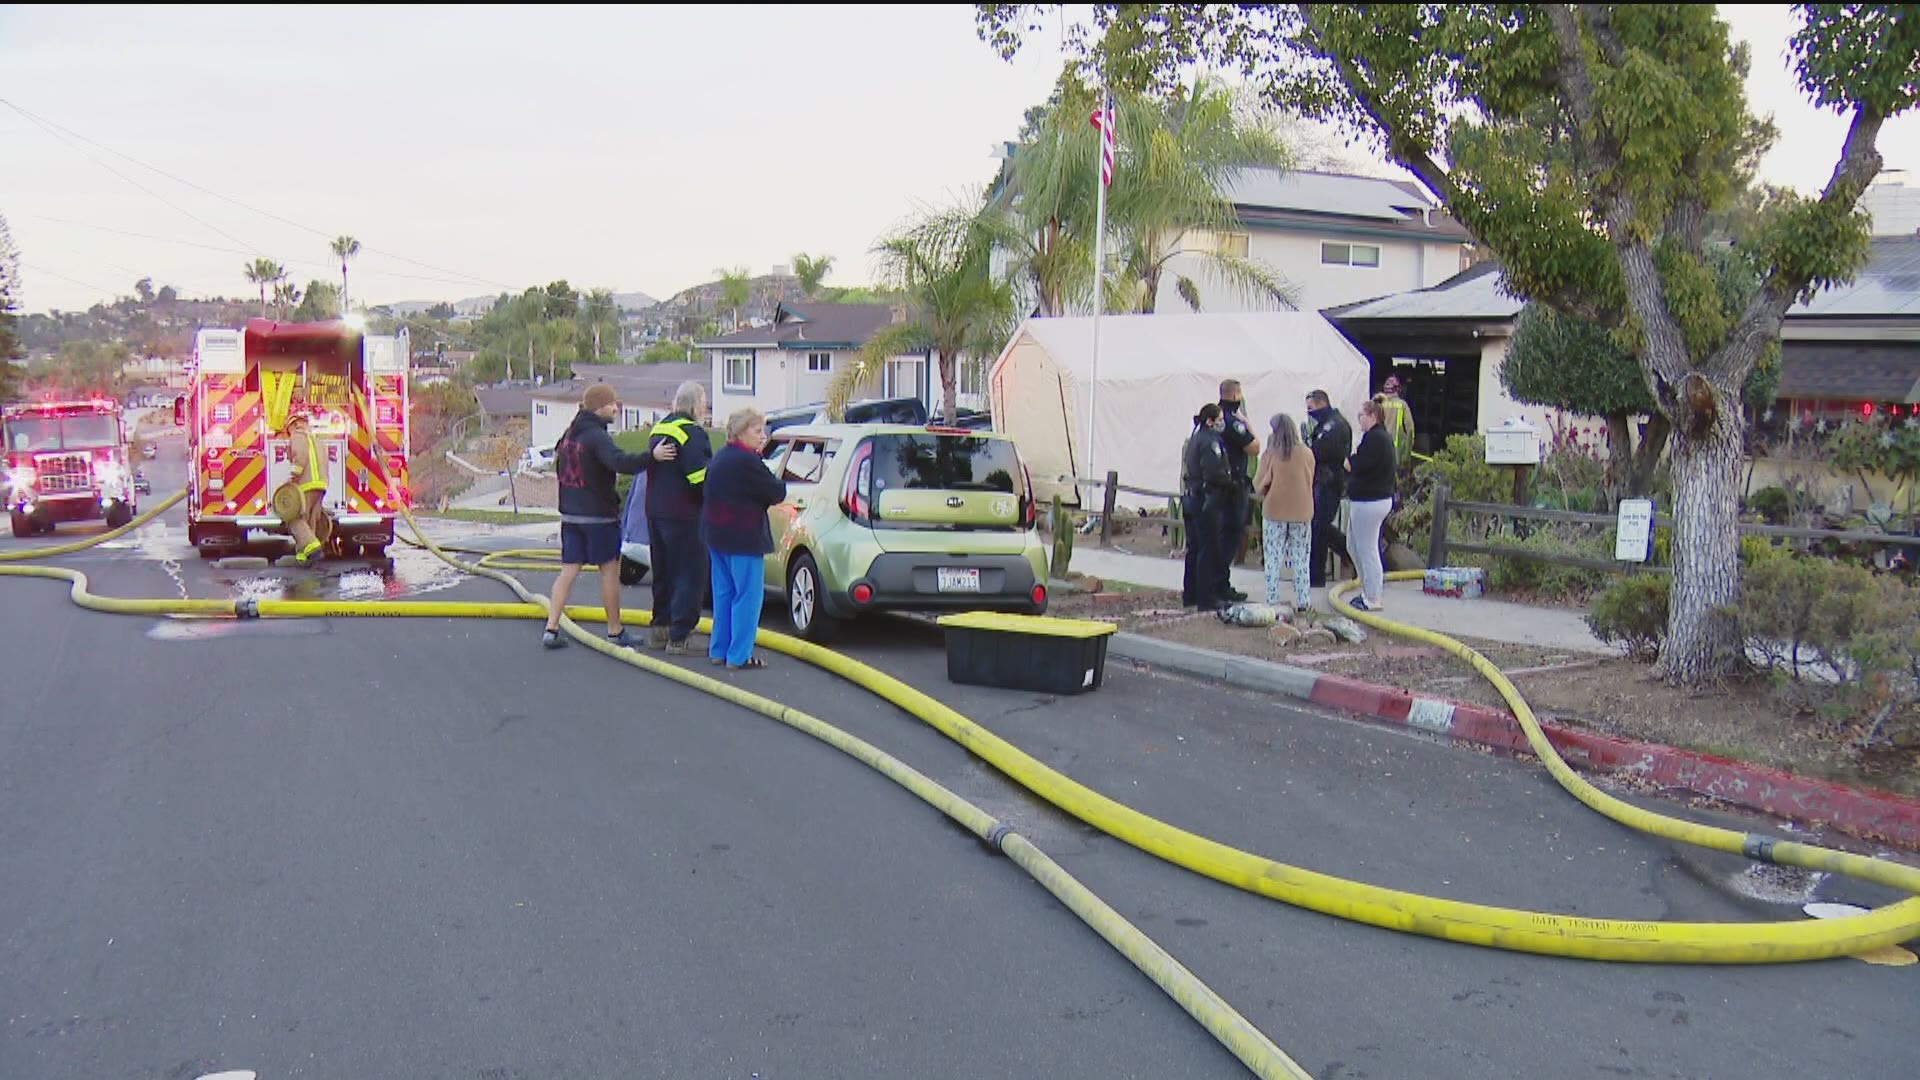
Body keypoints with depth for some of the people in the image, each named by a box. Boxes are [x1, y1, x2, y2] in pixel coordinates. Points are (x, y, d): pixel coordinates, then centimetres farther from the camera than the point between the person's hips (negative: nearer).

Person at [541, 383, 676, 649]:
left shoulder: (570, 434, 11)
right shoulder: (596, 436, -17)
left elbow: (560, 467, 21)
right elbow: (620, 461, -35)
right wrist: (652, 457, -43)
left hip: (570, 514, 8)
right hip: (599, 516, -8)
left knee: (568, 570, 8)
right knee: (610, 570, 3)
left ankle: (551, 629, 2)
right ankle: (615, 632, 10)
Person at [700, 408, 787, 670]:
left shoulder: (720, 458, 13)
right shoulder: (747, 461, -19)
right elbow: (777, 493, -16)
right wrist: (778, 483, 4)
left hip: (717, 535, 10)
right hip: (743, 538, -10)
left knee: (723, 594, 17)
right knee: (748, 596, -3)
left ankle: (719, 650, 22)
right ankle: (739, 656, -2)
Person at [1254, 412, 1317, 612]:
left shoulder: (1270, 455, -11)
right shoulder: (1307, 454, -4)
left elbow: (1260, 485, -8)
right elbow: (1310, 482, 8)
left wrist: (1263, 495, 13)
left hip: (1274, 513, -2)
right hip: (1301, 513, 2)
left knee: (1273, 559, 6)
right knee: (1301, 559, 10)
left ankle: (1272, 601, 5)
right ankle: (1303, 601, 11)